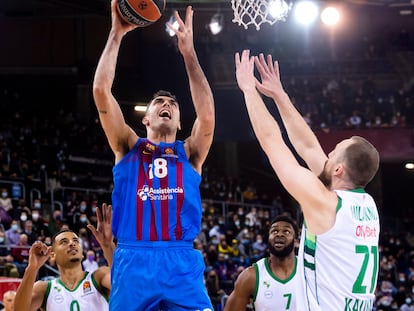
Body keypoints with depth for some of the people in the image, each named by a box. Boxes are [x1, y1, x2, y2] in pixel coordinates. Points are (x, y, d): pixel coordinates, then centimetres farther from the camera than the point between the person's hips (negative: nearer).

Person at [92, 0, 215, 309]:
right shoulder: (128, 147, 18)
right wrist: (117, 33, 4)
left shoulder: (190, 153, 18)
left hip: (182, 262, 0)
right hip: (133, 262, 0)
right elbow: (101, 90, 6)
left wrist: (188, 51, -2)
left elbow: (207, 115, -1)